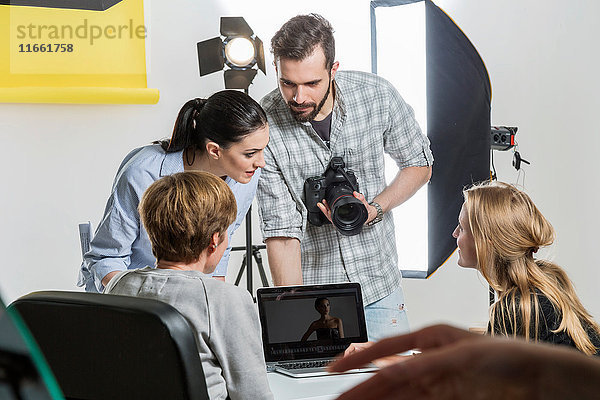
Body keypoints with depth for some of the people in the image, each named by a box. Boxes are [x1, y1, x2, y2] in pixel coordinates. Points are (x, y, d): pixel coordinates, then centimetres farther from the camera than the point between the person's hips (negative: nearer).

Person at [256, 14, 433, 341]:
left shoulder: (376, 95, -11)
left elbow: (419, 165, 5)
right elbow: (282, 232, -18)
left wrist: (375, 209, -14)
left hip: (378, 284, 2)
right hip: (310, 290, -2)